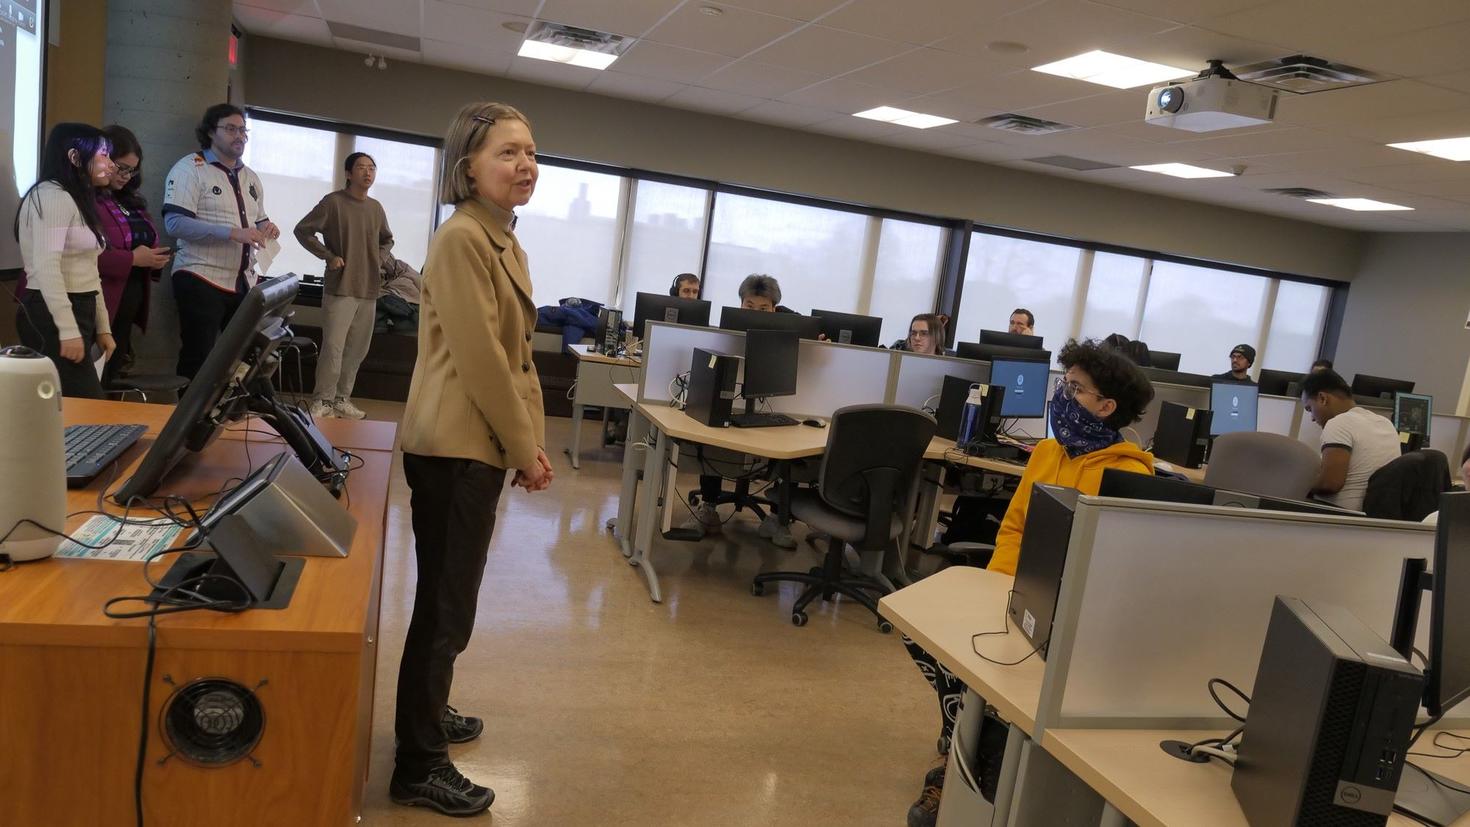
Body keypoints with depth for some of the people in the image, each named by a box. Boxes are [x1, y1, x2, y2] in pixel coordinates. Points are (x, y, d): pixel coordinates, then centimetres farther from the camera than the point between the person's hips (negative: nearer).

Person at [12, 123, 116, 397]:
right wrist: (68, 330, -24)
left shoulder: (78, 200, 20)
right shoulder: (52, 196, -11)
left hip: (77, 312, 10)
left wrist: (102, 327, 15)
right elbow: (46, 268, -20)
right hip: (52, 318, -10)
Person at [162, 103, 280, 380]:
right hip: (201, 280, -6)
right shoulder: (190, 168, -6)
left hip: (243, 282, 7)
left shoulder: (250, 177, 17)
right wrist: (233, 233, -25)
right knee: (197, 357, -2)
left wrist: (266, 228, 1)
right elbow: (175, 223, -16)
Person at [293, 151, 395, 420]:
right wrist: (328, 256, -9)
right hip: (340, 288, -6)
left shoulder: (376, 208, 12)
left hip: (369, 290, 6)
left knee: (357, 349, 8)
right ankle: (322, 400, 0)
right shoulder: (333, 201, -5)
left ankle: (342, 399, 18)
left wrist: (379, 260, 11)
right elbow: (302, 230, -3)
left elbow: (387, 240, 28)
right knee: (333, 347, -9)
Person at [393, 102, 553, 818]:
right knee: (447, 605, -1)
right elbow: (479, 357, -21)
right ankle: (418, 767, 13)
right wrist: (524, 449, -14)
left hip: (480, 442, 10)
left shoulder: (505, 243, 14)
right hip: (455, 446, -9)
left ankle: (426, 714, 39)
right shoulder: (461, 238, -16)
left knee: (448, 597, 21)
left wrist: (532, 439, 9)